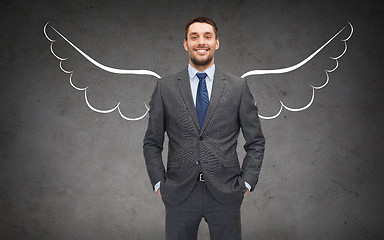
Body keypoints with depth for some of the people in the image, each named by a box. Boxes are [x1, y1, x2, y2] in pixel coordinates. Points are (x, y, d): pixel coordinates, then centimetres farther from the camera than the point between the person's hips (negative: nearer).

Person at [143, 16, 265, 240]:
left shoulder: (238, 87, 3)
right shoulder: (165, 87, 3)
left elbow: (256, 142, 6)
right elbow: (152, 143, 8)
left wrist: (246, 182, -1)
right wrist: (159, 183, 0)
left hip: (225, 195, 0)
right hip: (179, 194, 0)